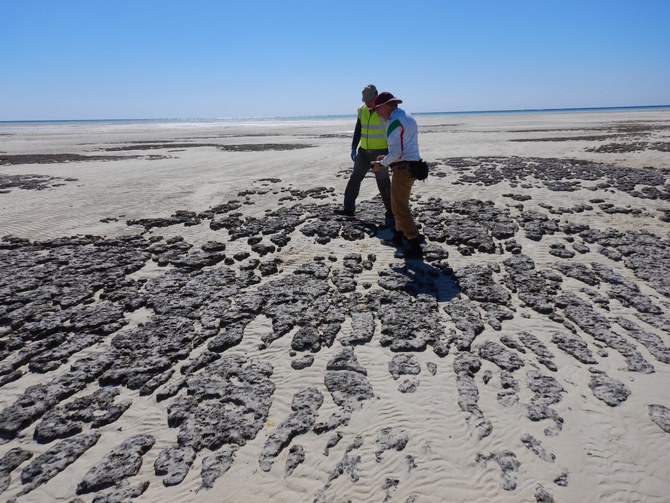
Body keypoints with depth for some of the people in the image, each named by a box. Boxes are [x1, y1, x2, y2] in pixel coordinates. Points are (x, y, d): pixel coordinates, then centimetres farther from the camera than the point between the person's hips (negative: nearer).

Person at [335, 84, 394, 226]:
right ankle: (349, 208, 16)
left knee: (383, 183, -3)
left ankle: (390, 213, 9)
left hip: (381, 152, -6)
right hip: (364, 151, 6)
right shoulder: (362, 110, 6)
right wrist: (354, 148, 10)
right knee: (355, 177, 7)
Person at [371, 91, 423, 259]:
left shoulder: (394, 121, -14)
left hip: (403, 168, -10)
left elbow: (396, 152, -22)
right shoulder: (407, 117, 18)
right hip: (412, 164, 10)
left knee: (400, 208, -5)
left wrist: (382, 164, -8)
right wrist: (387, 158, 21)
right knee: (399, 203, 22)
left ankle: (414, 246, -4)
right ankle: (398, 237, 36)